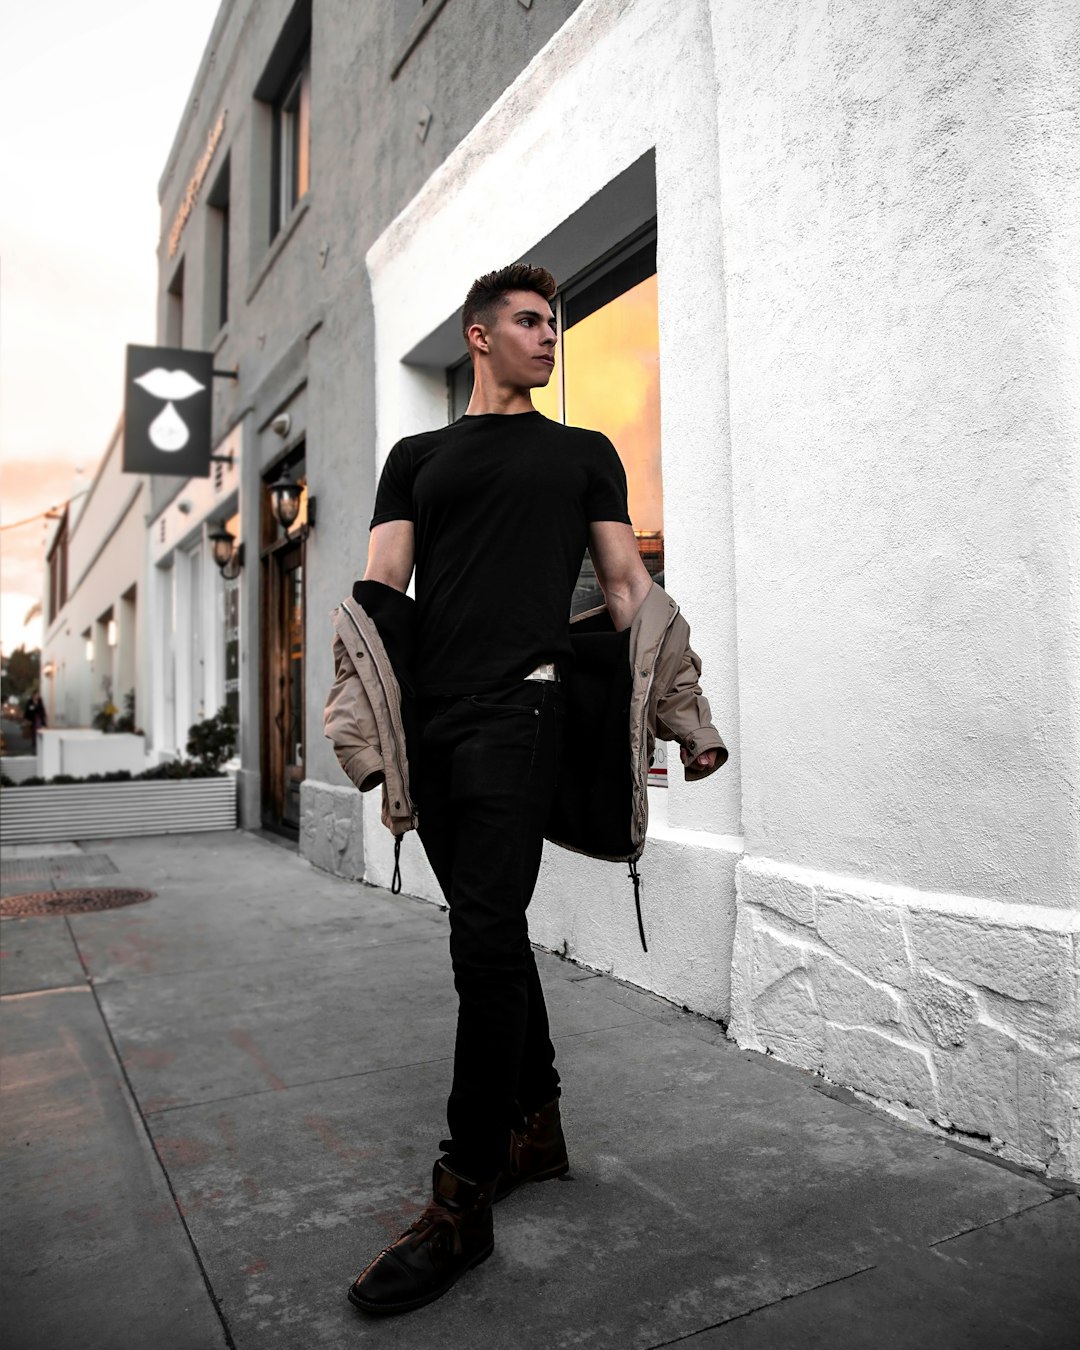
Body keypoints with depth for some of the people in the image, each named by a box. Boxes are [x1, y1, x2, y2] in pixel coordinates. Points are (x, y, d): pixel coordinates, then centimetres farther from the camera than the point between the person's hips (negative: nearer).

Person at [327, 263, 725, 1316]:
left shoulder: (584, 453, 18)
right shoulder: (417, 457, 21)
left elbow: (628, 587, 12)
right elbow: (375, 592, 10)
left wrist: (683, 713, 3)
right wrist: (357, 719, -4)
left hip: (517, 707, -3)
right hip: (428, 719, 4)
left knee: (486, 938, -12)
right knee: (490, 931, 10)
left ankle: (463, 1205, -1)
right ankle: (536, 1128, 27)